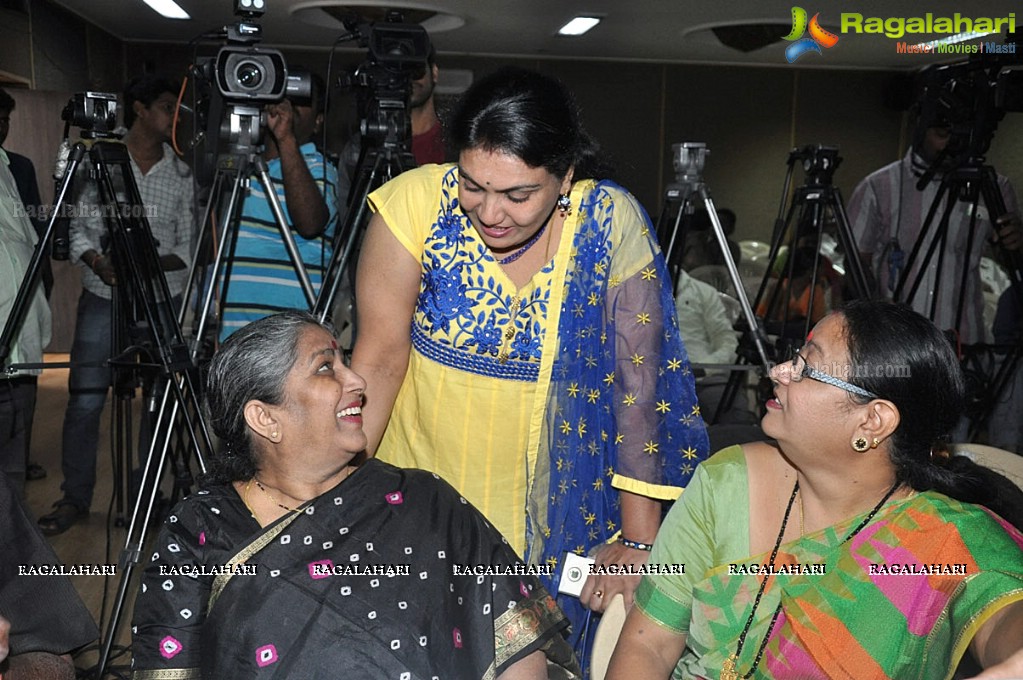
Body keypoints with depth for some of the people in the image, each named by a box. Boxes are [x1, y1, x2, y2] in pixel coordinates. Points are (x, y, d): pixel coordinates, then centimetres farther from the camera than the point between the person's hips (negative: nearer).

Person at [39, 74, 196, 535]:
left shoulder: (181, 174, 6)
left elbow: (188, 246, 4)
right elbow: (78, 226, 3)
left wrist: (152, 263, -15)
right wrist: (99, 261, -16)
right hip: (103, 297, -1)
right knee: (85, 400, -2)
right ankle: (75, 498, 12)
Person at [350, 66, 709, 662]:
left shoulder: (612, 225, -17)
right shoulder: (416, 202, -16)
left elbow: (641, 382, -16)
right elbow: (381, 357, -16)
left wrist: (638, 541, -15)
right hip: (418, 509, 1)